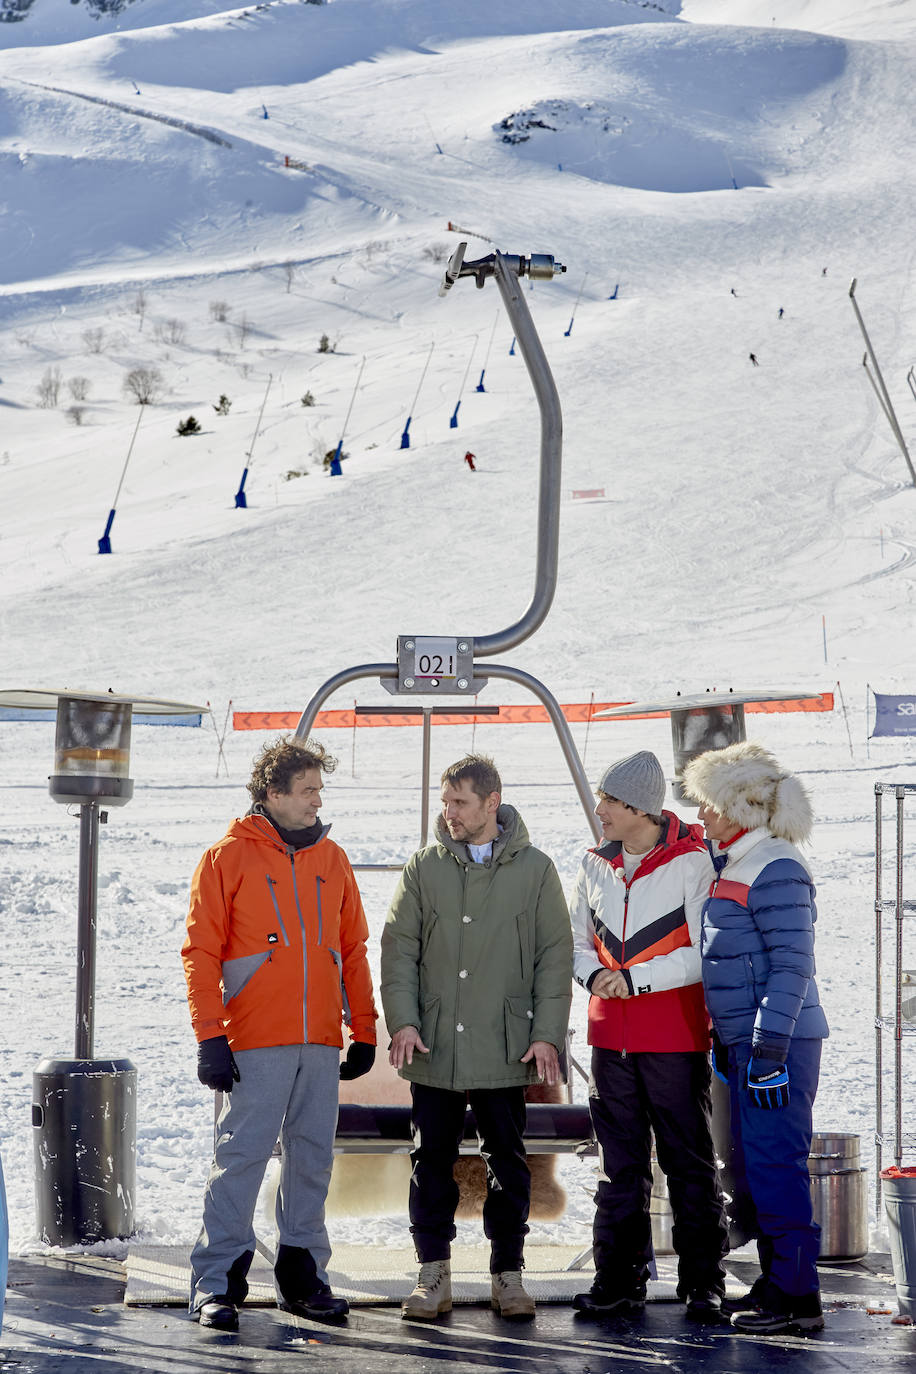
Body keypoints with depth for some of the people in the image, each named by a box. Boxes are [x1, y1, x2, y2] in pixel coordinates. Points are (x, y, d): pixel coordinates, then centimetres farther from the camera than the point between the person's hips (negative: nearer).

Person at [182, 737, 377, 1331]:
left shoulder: (332, 859, 13)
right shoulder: (229, 858, -2)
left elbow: (352, 949, 17)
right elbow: (201, 952, -5)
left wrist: (365, 1031, 12)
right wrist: (210, 1036, -12)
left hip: (321, 1042, 5)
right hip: (255, 1042, -5)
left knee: (313, 1159, 8)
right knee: (241, 1155, -6)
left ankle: (303, 1276, 18)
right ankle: (217, 1282, 0)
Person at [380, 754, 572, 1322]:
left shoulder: (535, 869, 3)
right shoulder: (425, 868, 6)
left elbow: (555, 956, 3)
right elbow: (399, 949, 5)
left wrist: (548, 1034, -5)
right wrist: (403, 1020, -8)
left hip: (506, 1051, -1)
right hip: (434, 1050, 1)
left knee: (508, 1163, 5)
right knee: (432, 1162, 4)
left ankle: (508, 1274, 15)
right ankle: (434, 1274, 13)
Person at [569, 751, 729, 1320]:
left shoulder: (691, 862, -9)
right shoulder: (597, 865, 8)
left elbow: (706, 952, -12)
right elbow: (579, 941, 16)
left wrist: (636, 978, -17)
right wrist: (594, 973, -6)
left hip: (677, 1036, -5)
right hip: (612, 1036, 5)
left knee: (690, 1163, 2)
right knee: (620, 1165, 9)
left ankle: (703, 1283, 9)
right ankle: (620, 1281, 16)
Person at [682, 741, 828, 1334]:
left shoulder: (774, 870, -14)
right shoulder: (732, 866, 17)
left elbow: (792, 964, -19)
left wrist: (770, 1046, -23)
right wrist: (726, 1039, 23)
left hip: (779, 1038, -10)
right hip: (747, 1039, 10)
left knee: (774, 1163, -9)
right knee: (753, 1164, 13)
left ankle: (798, 1296, -5)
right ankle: (776, 1281, 21)